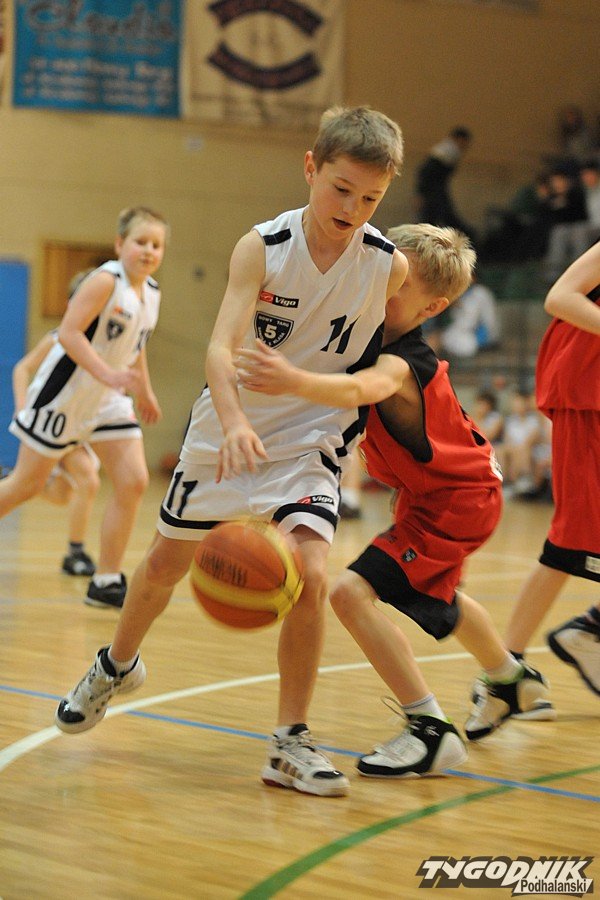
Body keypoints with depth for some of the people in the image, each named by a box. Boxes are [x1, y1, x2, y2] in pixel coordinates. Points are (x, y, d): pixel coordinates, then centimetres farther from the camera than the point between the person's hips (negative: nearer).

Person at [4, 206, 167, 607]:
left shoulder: (152, 292, 5)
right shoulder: (105, 281, -19)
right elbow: (69, 333, -25)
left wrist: (145, 392, 25)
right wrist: (107, 374, -33)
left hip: (107, 400, 7)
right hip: (65, 391, -7)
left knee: (134, 482, -6)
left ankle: (106, 582, 1)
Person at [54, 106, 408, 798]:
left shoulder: (390, 266, -14)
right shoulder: (261, 248, -19)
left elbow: (390, 357, 3)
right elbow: (222, 345, -30)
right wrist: (234, 422, -46)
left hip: (313, 438, 0)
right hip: (229, 428, 0)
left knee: (310, 574, -20)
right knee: (166, 562, 15)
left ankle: (291, 743, -6)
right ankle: (117, 664, 46)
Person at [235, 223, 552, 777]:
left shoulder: (402, 363, -33)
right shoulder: (384, 339, -6)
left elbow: (360, 389, -56)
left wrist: (294, 381, -75)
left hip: (457, 502, -11)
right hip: (440, 491, 11)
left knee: (353, 592, -22)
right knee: (432, 595, 34)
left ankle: (432, 731, -14)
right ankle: (513, 683, 60)